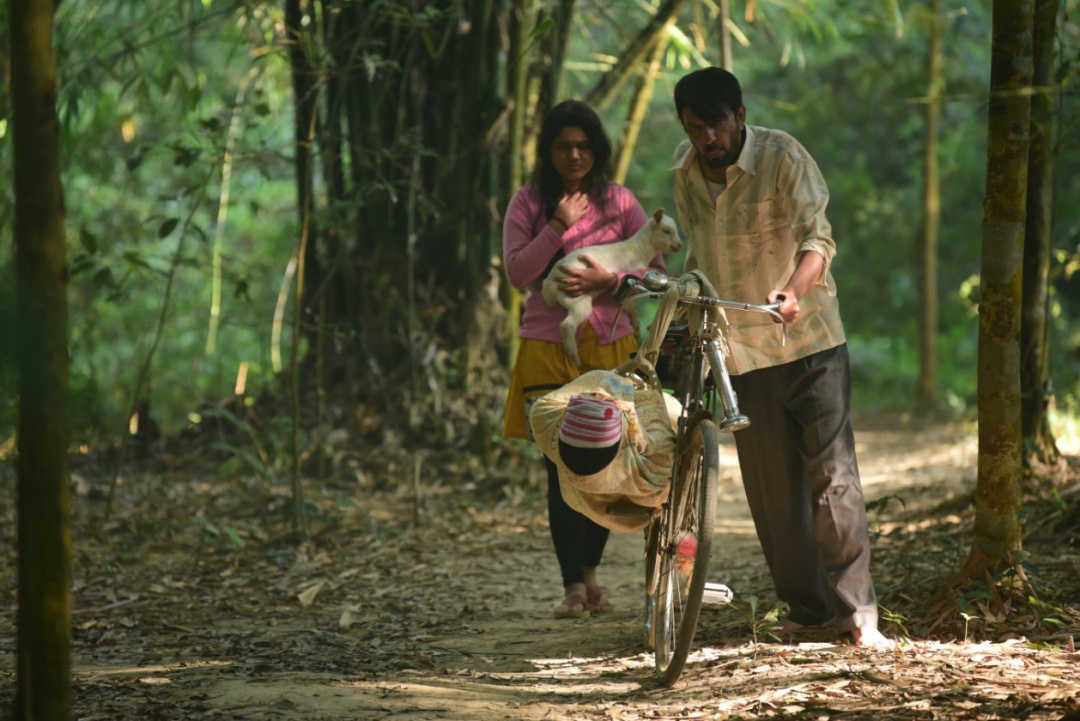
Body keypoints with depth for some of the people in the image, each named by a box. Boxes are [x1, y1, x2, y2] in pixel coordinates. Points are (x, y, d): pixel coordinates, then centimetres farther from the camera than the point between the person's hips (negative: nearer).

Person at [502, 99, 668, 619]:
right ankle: (573, 586, 3)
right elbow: (517, 273, -6)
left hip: (611, 347, 1)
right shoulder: (528, 203, 3)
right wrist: (559, 226, -14)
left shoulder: (618, 201, 6)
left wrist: (606, 279, -15)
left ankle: (590, 572, 24)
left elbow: (655, 269, 1)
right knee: (562, 470, -4)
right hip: (548, 348, -1)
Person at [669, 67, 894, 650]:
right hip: (740, 350, 5)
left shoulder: (782, 156, -12)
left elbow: (817, 236, -20)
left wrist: (793, 291, -38)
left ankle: (855, 608, -6)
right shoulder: (684, 170, 6)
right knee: (770, 485, 5)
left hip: (807, 339, -5)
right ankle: (803, 606, 15)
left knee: (831, 472, -10)